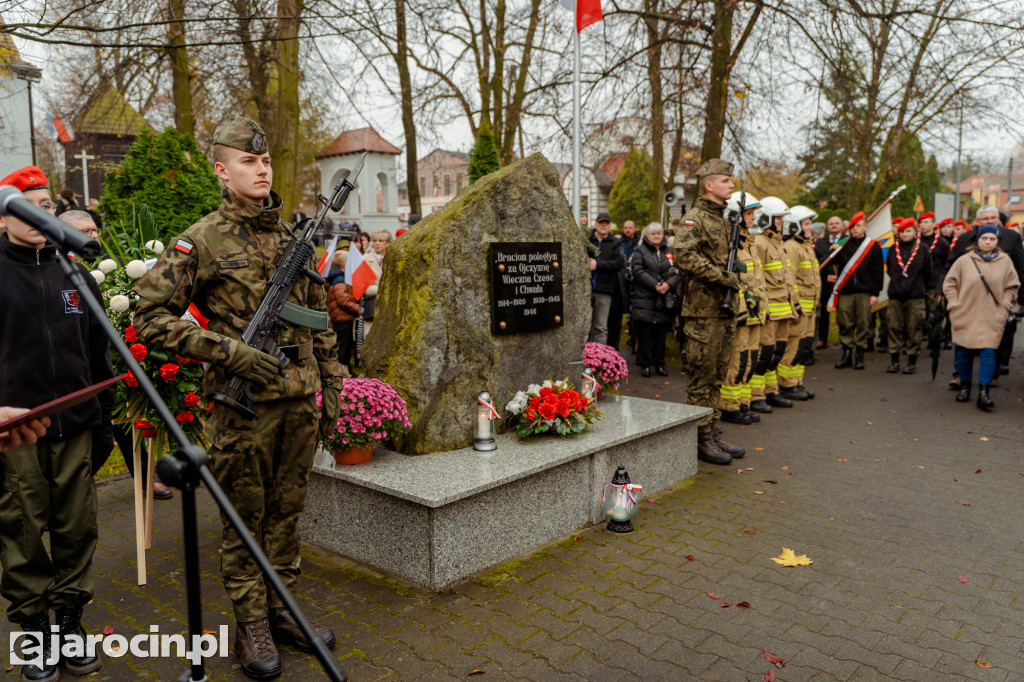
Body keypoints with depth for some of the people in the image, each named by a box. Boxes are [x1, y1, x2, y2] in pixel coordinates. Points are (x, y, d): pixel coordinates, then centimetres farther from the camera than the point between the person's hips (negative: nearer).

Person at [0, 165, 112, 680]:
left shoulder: (75, 272, 12)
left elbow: (98, 348, 16)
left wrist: (103, 409, 15)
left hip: (74, 425, 3)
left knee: (77, 526, 9)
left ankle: (70, 617, 25)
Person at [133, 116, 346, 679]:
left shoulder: (294, 236, 11)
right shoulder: (202, 241, -6)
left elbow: (319, 320, 15)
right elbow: (149, 316, -8)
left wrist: (331, 388, 12)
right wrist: (226, 350, -17)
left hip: (300, 400, 5)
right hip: (244, 401, -5)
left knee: (287, 510, 15)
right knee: (244, 516, 7)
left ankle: (283, 608, 30)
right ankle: (252, 625, 22)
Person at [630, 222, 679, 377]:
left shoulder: (669, 252, 16)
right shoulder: (640, 251, 6)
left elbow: (677, 272, 7)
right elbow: (638, 271, -8)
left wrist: (668, 284, -12)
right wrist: (655, 285, -16)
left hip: (664, 300, 3)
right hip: (644, 299, -3)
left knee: (661, 333, 6)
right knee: (644, 333, -4)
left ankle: (659, 364, 15)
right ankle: (645, 364, 5)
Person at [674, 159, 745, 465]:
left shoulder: (722, 220, 19)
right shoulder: (694, 218, -10)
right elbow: (683, 255, -26)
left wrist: (734, 265, 10)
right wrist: (722, 276, -22)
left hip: (724, 310, 9)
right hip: (703, 312, -9)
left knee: (717, 376, 13)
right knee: (702, 376, -3)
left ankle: (713, 433, 22)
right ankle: (701, 437, 5)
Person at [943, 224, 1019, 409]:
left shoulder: (1005, 261, 2)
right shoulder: (964, 260, -3)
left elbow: (1012, 286, 11)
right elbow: (949, 284, 5)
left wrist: (1003, 305, 1)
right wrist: (955, 304, -2)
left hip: (992, 318, 0)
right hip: (966, 316, 0)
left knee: (988, 352, -8)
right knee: (964, 352, 7)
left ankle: (983, 392, -7)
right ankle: (965, 387, 22)